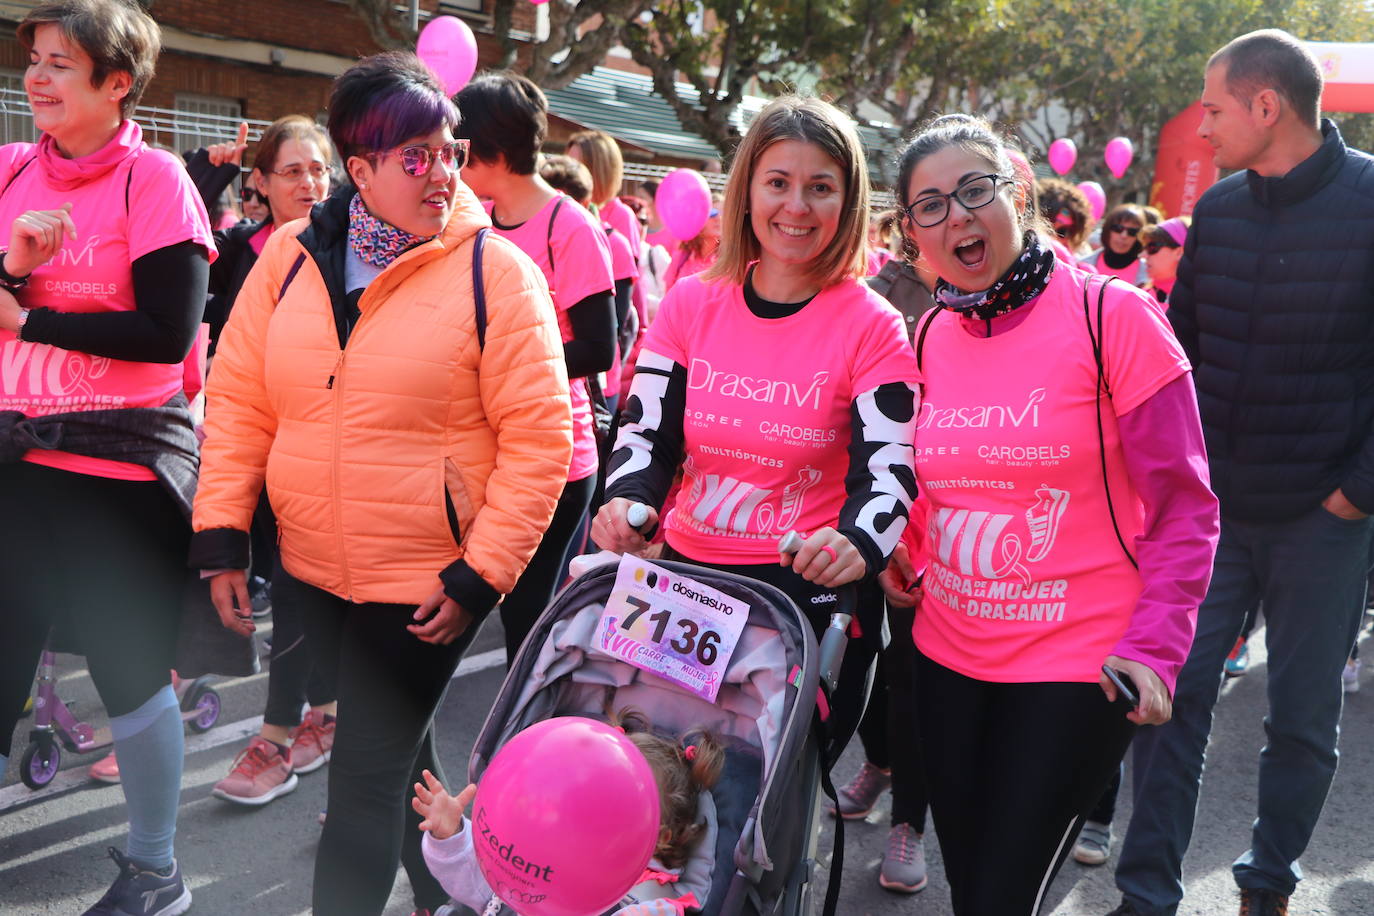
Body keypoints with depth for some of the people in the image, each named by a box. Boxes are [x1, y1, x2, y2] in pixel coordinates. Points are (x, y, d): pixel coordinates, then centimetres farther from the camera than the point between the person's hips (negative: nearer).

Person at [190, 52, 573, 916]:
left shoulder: (496, 273, -12)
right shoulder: (291, 254, 1)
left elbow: (538, 440, -13)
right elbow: (240, 403, 4)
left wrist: (480, 576, -16)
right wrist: (224, 538, -2)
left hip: (429, 583, -5)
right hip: (313, 569, 5)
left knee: (367, 776, 1)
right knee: (398, 748, 23)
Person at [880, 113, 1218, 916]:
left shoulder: (1113, 316, -12)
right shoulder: (930, 337, 4)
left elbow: (1184, 509, -10)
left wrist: (1155, 648, -20)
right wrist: (902, 560, -1)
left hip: (1076, 668, -5)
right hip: (948, 655, 5)